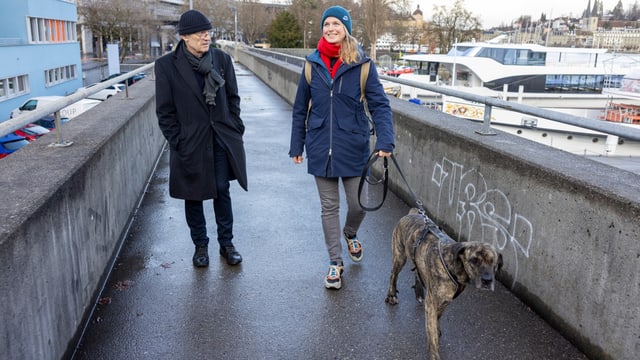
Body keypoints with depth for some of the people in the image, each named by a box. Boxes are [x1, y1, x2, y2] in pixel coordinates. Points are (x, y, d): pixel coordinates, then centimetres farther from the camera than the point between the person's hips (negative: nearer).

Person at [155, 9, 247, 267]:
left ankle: (226, 243, 24)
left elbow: (233, 98, 8)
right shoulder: (166, 66, -7)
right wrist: (178, 141, -6)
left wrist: (235, 130, 3)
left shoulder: (221, 59, 0)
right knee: (193, 196, 10)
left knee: (222, 191, 8)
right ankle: (200, 246, 27)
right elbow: (165, 111, -4)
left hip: (222, 140, 2)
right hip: (190, 144, -1)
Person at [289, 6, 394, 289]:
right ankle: (335, 262, 24)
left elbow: (379, 104, -9)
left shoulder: (362, 64, -6)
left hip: (353, 147, -1)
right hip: (320, 148, 2)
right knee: (329, 207, 9)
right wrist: (297, 145, 7)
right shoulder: (313, 64, 2)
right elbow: (300, 109, 7)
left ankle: (350, 235, 43)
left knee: (358, 203, 8)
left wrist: (385, 140, -22)